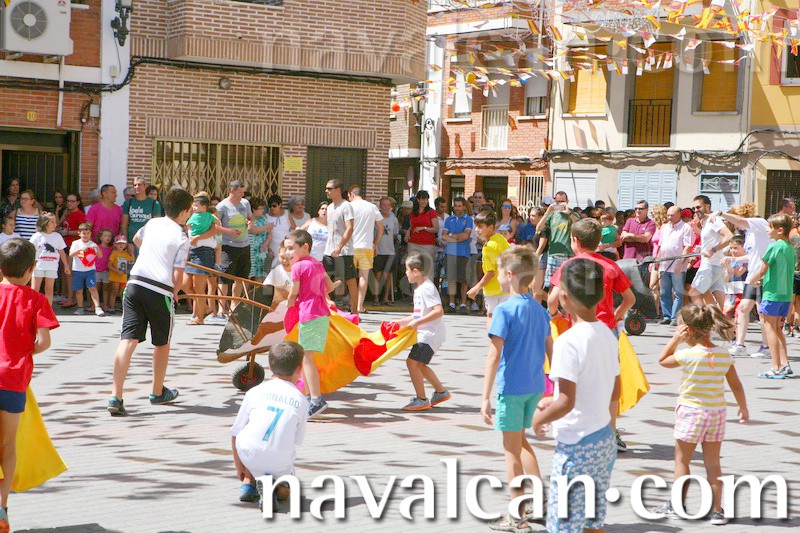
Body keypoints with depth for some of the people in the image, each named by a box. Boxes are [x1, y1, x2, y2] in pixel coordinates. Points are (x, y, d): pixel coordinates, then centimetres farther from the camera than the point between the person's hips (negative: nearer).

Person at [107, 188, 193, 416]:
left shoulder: (152, 223, 16)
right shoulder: (181, 238, -1)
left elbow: (136, 239, 40)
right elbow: (178, 277, -8)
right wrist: (174, 293, 15)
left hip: (135, 284, 4)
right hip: (160, 291, -4)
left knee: (128, 339, -5)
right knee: (162, 343, 18)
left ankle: (116, 396, -17)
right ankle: (158, 393, 34)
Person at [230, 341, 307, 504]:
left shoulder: (254, 392, 8)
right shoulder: (301, 400, 8)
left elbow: (235, 433, 11)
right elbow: (297, 440, 11)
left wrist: (239, 466, 24)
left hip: (249, 455, 0)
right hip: (280, 460, 0)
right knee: (284, 492, 28)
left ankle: (248, 483, 20)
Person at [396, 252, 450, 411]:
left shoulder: (426, 289, -17)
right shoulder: (420, 288, 16)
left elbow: (439, 311, -28)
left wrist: (417, 322, -29)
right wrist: (401, 322, 21)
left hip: (430, 334, -11)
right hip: (425, 333, 11)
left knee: (412, 361, -13)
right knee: (419, 364, 19)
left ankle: (421, 399, -7)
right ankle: (440, 392, 31)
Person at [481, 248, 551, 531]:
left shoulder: (505, 310, -14)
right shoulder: (539, 309, 7)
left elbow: (495, 354, -18)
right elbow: (551, 350, 12)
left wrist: (485, 398, -17)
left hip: (511, 386, -7)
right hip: (535, 386, 7)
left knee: (511, 447, 3)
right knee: (520, 441, 23)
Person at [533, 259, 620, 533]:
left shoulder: (568, 341, -20)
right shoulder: (608, 335, 5)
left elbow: (566, 403, -23)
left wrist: (539, 419, -3)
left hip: (575, 446, -8)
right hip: (605, 440, 8)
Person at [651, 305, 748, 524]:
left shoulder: (688, 355, -16)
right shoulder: (724, 356, -2)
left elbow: (662, 360, 1)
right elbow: (736, 386, 5)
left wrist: (675, 339, 1)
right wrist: (744, 409, 19)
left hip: (691, 411, -5)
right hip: (717, 412, 5)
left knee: (682, 459, 9)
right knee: (713, 463, 11)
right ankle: (717, 510, 11)